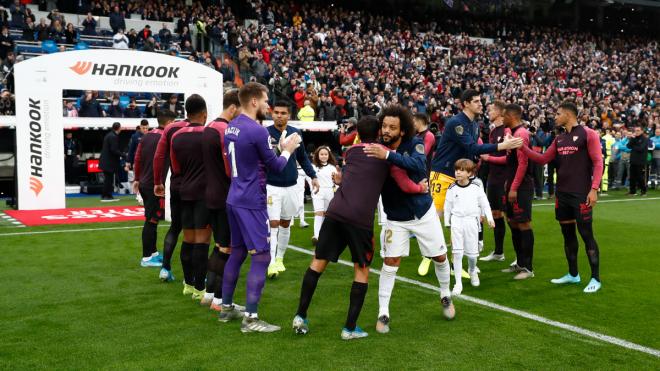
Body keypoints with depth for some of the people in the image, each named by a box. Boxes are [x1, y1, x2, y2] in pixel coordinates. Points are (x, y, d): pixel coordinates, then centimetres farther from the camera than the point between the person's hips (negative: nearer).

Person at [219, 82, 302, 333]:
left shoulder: (231, 127, 9)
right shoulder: (257, 131, -18)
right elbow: (276, 167, -10)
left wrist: (279, 147, 19)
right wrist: (287, 150, 9)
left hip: (234, 199, 9)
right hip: (252, 203, -9)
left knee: (237, 252, 18)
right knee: (261, 257, -4)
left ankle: (226, 308, 26)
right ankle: (251, 319, -2)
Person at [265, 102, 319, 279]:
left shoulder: (296, 133, 1)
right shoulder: (265, 133, -10)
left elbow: (302, 157, 13)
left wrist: (313, 176, 8)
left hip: (290, 186, 4)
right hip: (271, 186, -4)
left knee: (285, 224, 15)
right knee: (273, 224, -8)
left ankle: (279, 258, 30)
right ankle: (272, 263, -4)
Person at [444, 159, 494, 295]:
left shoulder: (477, 187, -1)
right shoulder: (452, 189, -1)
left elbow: (484, 203, 6)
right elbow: (447, 206, 6)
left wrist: (489, 218, 4)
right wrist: (447, 223, 7)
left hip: (472, 221, 0)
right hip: (456, 221, 0)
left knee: (472, 252, 7)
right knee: (457, 253, -5)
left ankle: (472, 271, 40)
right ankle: (458, 283, 1)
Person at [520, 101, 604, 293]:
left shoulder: (587, 134, -8)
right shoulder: (559, 138, 12)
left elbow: (598, 163, -12)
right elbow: (543, 159, 14)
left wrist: (594, 189, -19)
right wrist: (522, 147, 4)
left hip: (581, 195, -7)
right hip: (562, 194, 7)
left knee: (586, 235, -3)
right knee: (568, 234, 13)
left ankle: (595, 279, 5)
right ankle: (573, 274, 25)